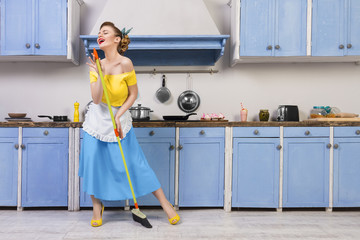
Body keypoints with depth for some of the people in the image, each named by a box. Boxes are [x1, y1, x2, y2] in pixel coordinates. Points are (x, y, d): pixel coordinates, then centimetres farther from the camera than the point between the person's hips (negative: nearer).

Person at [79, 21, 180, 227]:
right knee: (94, 162, 2)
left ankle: (165, 203, 10)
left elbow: (133, 94, -9)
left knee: (135, 163, -4)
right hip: (97, 118, 4)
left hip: (120, 118, -3)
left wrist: (117, 117, -15)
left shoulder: (125, 63, -16)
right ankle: (97, 207, 23)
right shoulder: (97, 65, -5)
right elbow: (96, 99, -13)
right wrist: (100, 74, -23)